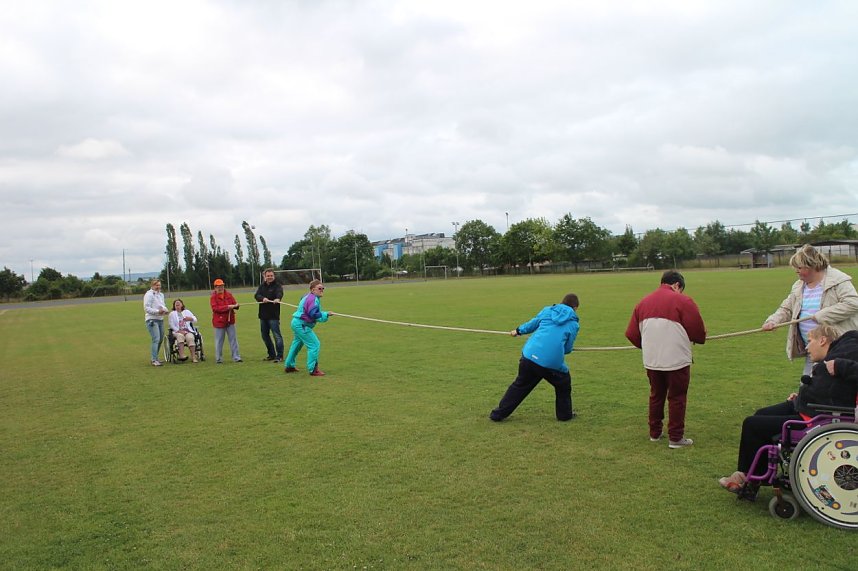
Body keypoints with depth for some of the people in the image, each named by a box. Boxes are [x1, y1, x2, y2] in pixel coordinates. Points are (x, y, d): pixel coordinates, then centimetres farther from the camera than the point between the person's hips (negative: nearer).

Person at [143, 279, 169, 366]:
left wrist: (165, 310, 0)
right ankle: (154, 360, -14)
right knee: (156, 339, -15)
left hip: (160, 319, 8)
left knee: (160, 340, 12)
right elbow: (146, 308, -12)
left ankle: (155, 358, 24)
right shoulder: (149, 294, -7)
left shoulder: (161, 295, 17)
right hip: (152, 320, -8)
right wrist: (157, 311, -22)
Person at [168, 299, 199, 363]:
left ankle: (193, 357, -38)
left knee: (190, 337, -32)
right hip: (177, 331, -1)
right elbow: (172, 325, 3)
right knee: (180, 336, -37)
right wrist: (179, 331, -13)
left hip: (188, 331, 1)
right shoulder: (172, 314, 16)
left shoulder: (187, 311, 20)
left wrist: (190, 319, -16)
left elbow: (195, 320, 9)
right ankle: (182, 355, -47)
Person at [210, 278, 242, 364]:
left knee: (233, 339, 5)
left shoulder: (229, 294, 7)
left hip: (230, 321, 4)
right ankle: (218, 359, 13)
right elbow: (215, 308, -17)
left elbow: (234, 303, 6)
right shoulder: (213, 297, -5)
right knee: (219, 341, 4)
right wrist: (227, 307, -24)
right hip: (219, 321, -4)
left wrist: (235, 306, -19)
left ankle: (236, 357, 10)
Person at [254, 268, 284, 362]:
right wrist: (263, 298, -28)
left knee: (277, 335, -8)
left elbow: (279, 293, -26)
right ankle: (272, 355, 26)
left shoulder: (277, 286, -5)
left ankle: (279, 356, -1)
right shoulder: (262, 286, 10)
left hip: (273, 315, -6)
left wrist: (277, 299, -49)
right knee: (265, 335, 14)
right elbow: (257, 295, -6)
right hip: (263, 315, 6)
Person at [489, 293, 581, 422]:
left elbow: (533, 323, 22)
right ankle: (565, 414, 35)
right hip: (553, 363, -3)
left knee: (520, 385, 18)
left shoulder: (547, 310, 13)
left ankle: (498, 414, 22)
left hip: (530, 355, 3)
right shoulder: (573, 324, 8)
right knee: (564, 385, 26)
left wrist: (518, 330, 38)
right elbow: (568, 349, 12)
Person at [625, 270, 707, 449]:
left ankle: (655, 432, 29)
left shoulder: (643, 302, 6)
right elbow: (698, 332, -8)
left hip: (651, 360, 5)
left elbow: (631, 334, 3)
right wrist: (700, 339, 15)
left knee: (656, 395, 20)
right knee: (677, 398, 8)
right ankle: (676, 438, 14)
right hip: (677, 360, -5)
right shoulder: (683, 301, -9)